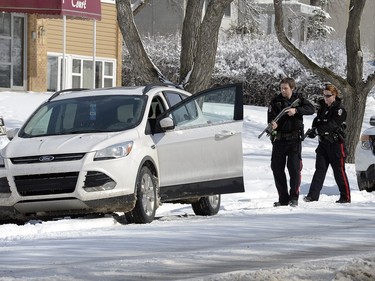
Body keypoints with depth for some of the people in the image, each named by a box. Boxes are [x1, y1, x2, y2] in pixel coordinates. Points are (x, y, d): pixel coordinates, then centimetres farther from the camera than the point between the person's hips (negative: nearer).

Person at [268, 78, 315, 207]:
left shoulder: (298, 99, 4)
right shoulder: (275, 101, 3)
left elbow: (311, 109, -9)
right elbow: (271, 115, -9)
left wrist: (296, 110, -22)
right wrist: (272, 123, -32)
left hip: (294, 139, -2)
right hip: (279, 139, 2)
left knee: (294, 167, -7)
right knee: (277, 168, 2)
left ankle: (294, 197, 1)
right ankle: (283, 198, 12)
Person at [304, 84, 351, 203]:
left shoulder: (339, 109, -11)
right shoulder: (322, 107, 12)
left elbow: (332, 125, -22)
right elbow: (317, 121, 10)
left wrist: (317, 131, -29)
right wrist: (314, 129, -13)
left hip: (336, 143, -6)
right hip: (323, 143, 6)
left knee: (339, 171, -2)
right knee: (320, 169, 1)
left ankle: (346, 197, 6)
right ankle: (313, 195, -4)